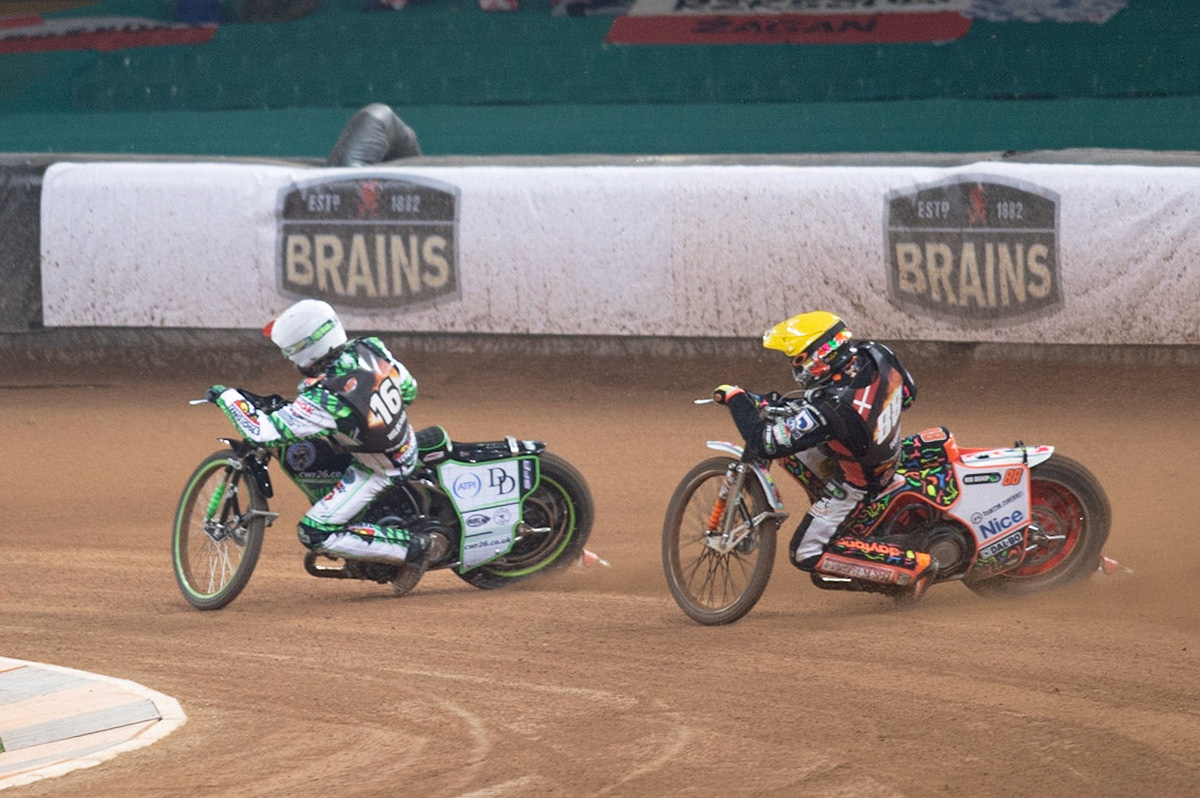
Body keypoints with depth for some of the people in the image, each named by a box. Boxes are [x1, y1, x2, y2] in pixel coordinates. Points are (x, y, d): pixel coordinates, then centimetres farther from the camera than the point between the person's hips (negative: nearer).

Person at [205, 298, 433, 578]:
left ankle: (411, 546, -5)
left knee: (314, 534, -6)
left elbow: (263, 432, -33)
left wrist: (228, 397, -17)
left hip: (375, 470, -8)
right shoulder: (371, 349, -14)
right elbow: (408, 388, 3)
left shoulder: (323, 399, -34)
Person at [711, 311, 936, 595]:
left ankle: (913, 564, -4)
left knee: (806, 554, 1)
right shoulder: (875, 354, -20)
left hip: (856, 482, -8)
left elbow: (764, 443, -34)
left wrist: (735, 398, -21)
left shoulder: (828, 410, -39)